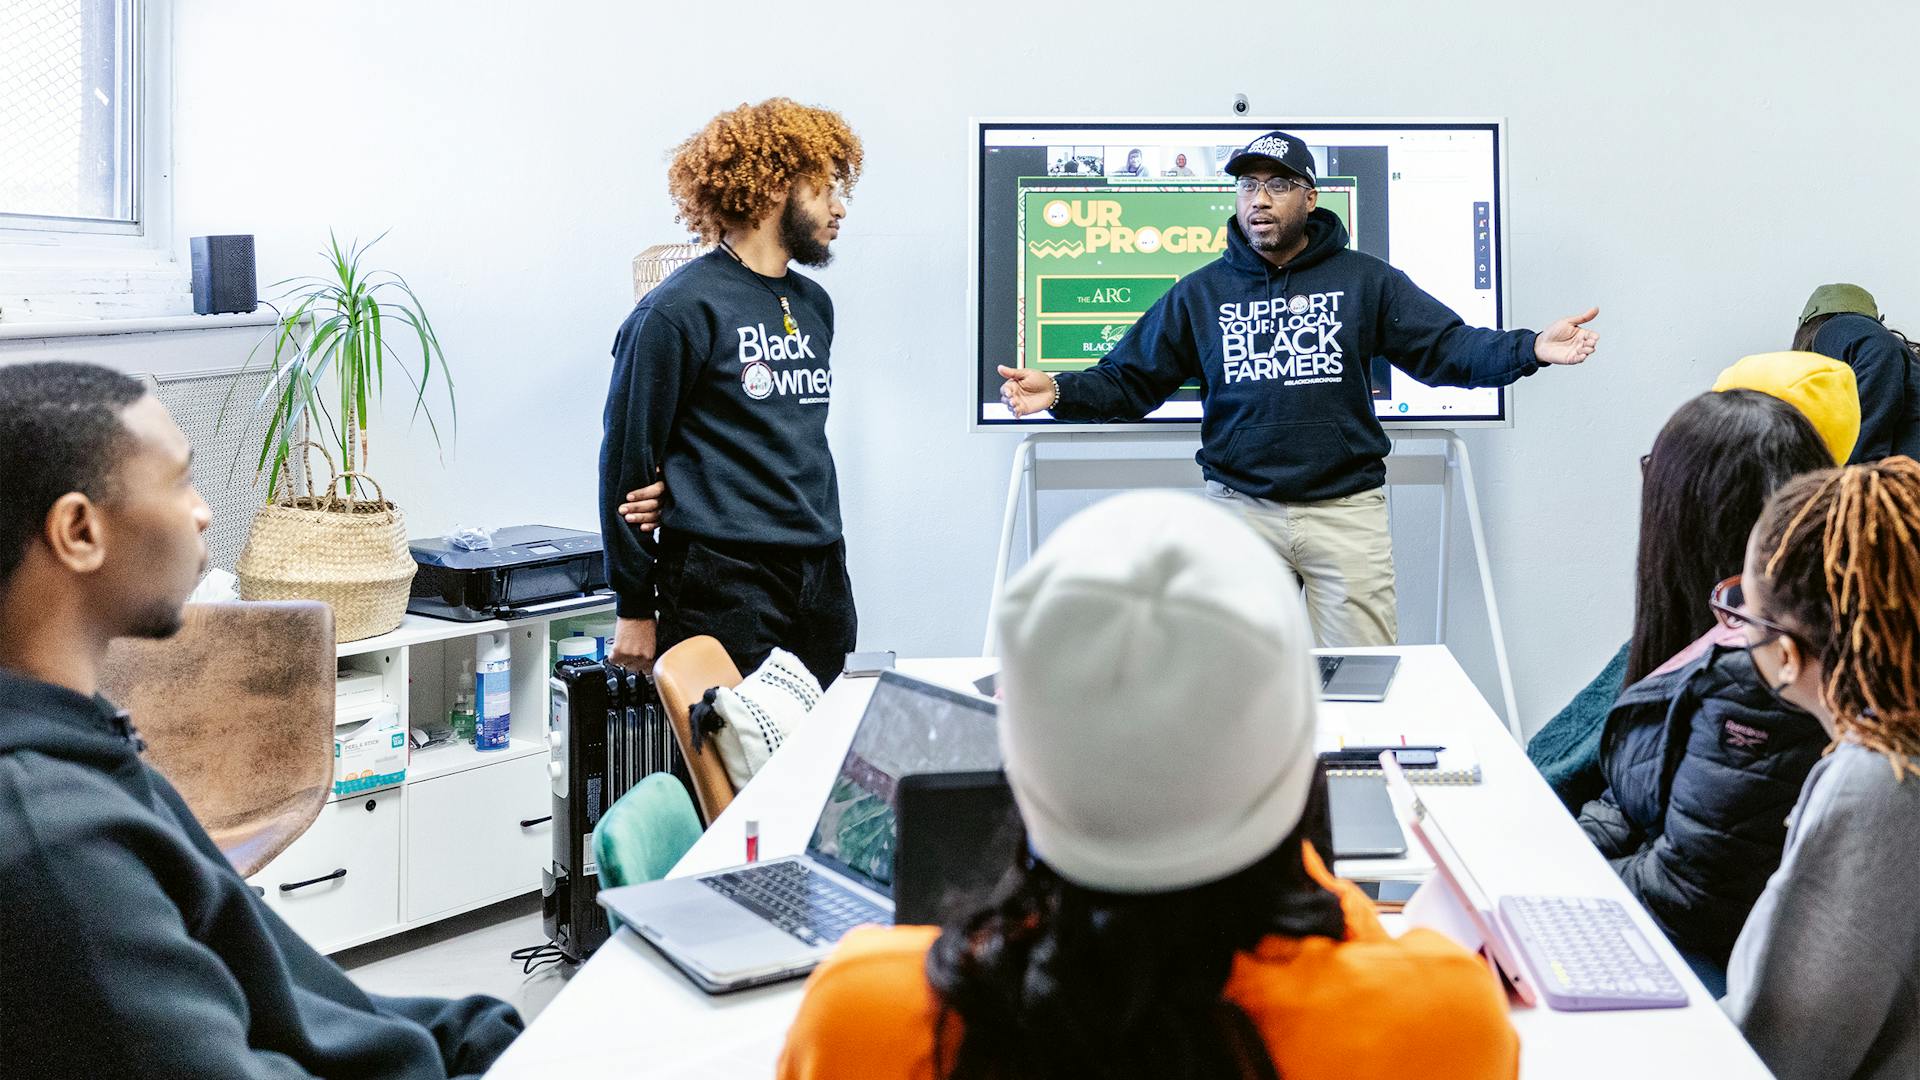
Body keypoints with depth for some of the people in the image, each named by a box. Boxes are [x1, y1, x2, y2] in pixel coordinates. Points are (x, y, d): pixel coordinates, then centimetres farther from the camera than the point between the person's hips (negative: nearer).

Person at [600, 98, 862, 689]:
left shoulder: (815, 305, 15)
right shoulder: (679, 309, -8)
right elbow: (627, 459, -7)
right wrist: (635, 607, -6)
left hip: (822, 578, 7)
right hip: (727, 588, -7)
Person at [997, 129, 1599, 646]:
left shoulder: (1366, 282, 6)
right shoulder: (1200, 293, 9)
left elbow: (1447, 347, 0)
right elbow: (1130, 379, 7)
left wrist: (1533, 349, -16)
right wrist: (1060, 392, -11)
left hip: (1346, 508, -1)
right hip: (1239, 507, 1)